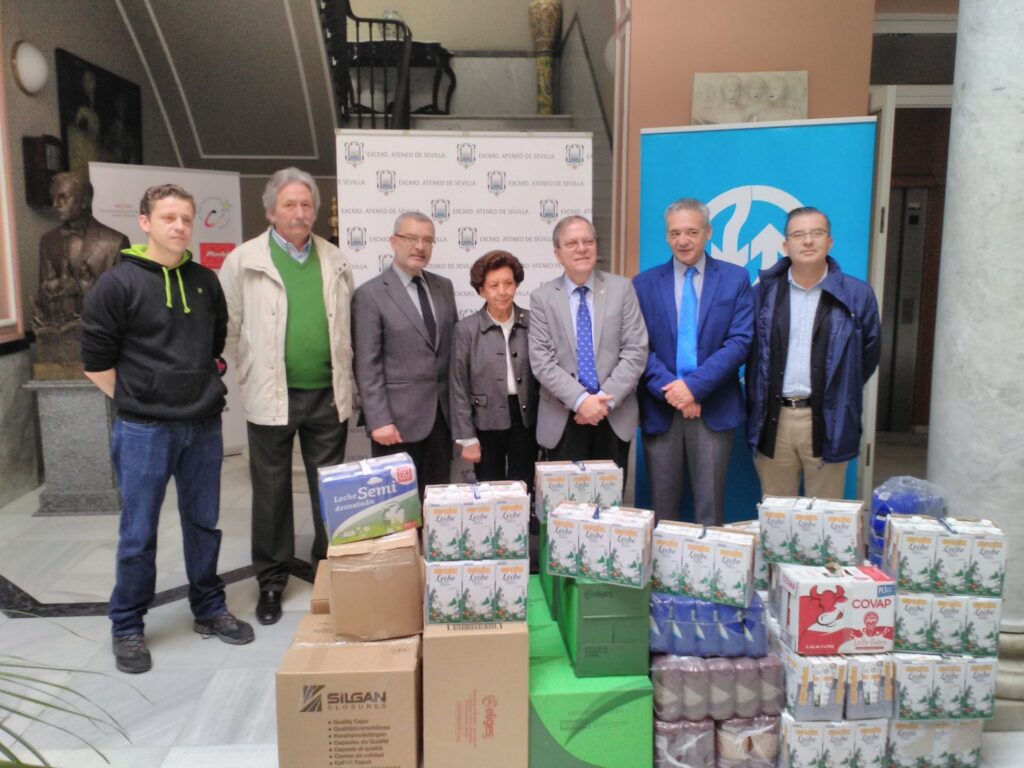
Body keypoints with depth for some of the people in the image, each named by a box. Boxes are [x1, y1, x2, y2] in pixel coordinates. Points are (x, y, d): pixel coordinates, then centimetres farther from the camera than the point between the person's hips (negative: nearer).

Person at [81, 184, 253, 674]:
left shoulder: (206, 282, 6)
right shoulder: (117, 285, -8)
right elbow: (96, 362, -5)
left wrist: (202, 392, 9)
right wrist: (139, 401, -1)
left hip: (204, 427, 4)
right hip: (144, 431, -4)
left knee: (204, 524, 15)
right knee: (138, 535, 6)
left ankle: (208, 610, 31)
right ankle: (127, 628, 23)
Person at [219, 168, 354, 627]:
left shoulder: (335, 261, 8)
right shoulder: (244, 260, -2)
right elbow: (230, 326, 1)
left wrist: (344, 378, 9)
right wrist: (251, 377, 1)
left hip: (328, 396, 3)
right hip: (271, 397, -2)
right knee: (271, 492, 8)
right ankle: (271, 581, 23)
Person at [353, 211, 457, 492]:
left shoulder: (444, 287, 11)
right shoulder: (370, 294, -7)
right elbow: (367, 366, -11)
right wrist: (379, 421, -16)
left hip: (442, 414, 5)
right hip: (399, 417, -5)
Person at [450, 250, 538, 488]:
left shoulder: (531, 323, 0)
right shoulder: (466, 329, -6)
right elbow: (459, 387, -4)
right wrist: (467, 438, -6)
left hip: (525, 419, 2)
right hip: (486, 423, -1)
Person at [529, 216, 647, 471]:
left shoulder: (621, 289, 2)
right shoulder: (542, 298, 0)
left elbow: (636, 351, -3)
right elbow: (542, 361, -6)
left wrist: (606, 399, -13)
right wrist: (580, 400, -17)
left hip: (615, 416, 1)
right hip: (562, 419, -1)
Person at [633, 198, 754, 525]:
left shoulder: (735, 278, 5)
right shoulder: (644, 283, 7)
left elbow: (740, 342, -4)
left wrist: (694, 385, -14)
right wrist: (670, 389, -13)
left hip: (714, 409, -1)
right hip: (660, 409, 1)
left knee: (710, 508, 3)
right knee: (662, 509, 7)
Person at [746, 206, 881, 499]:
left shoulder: (856, 295, 1)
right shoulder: (764, 293, 5)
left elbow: (868, 356, 9)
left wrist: (839, 396, 11)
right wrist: (756, 406, 8)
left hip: (826, 421, -1)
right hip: (772, 421, 1)